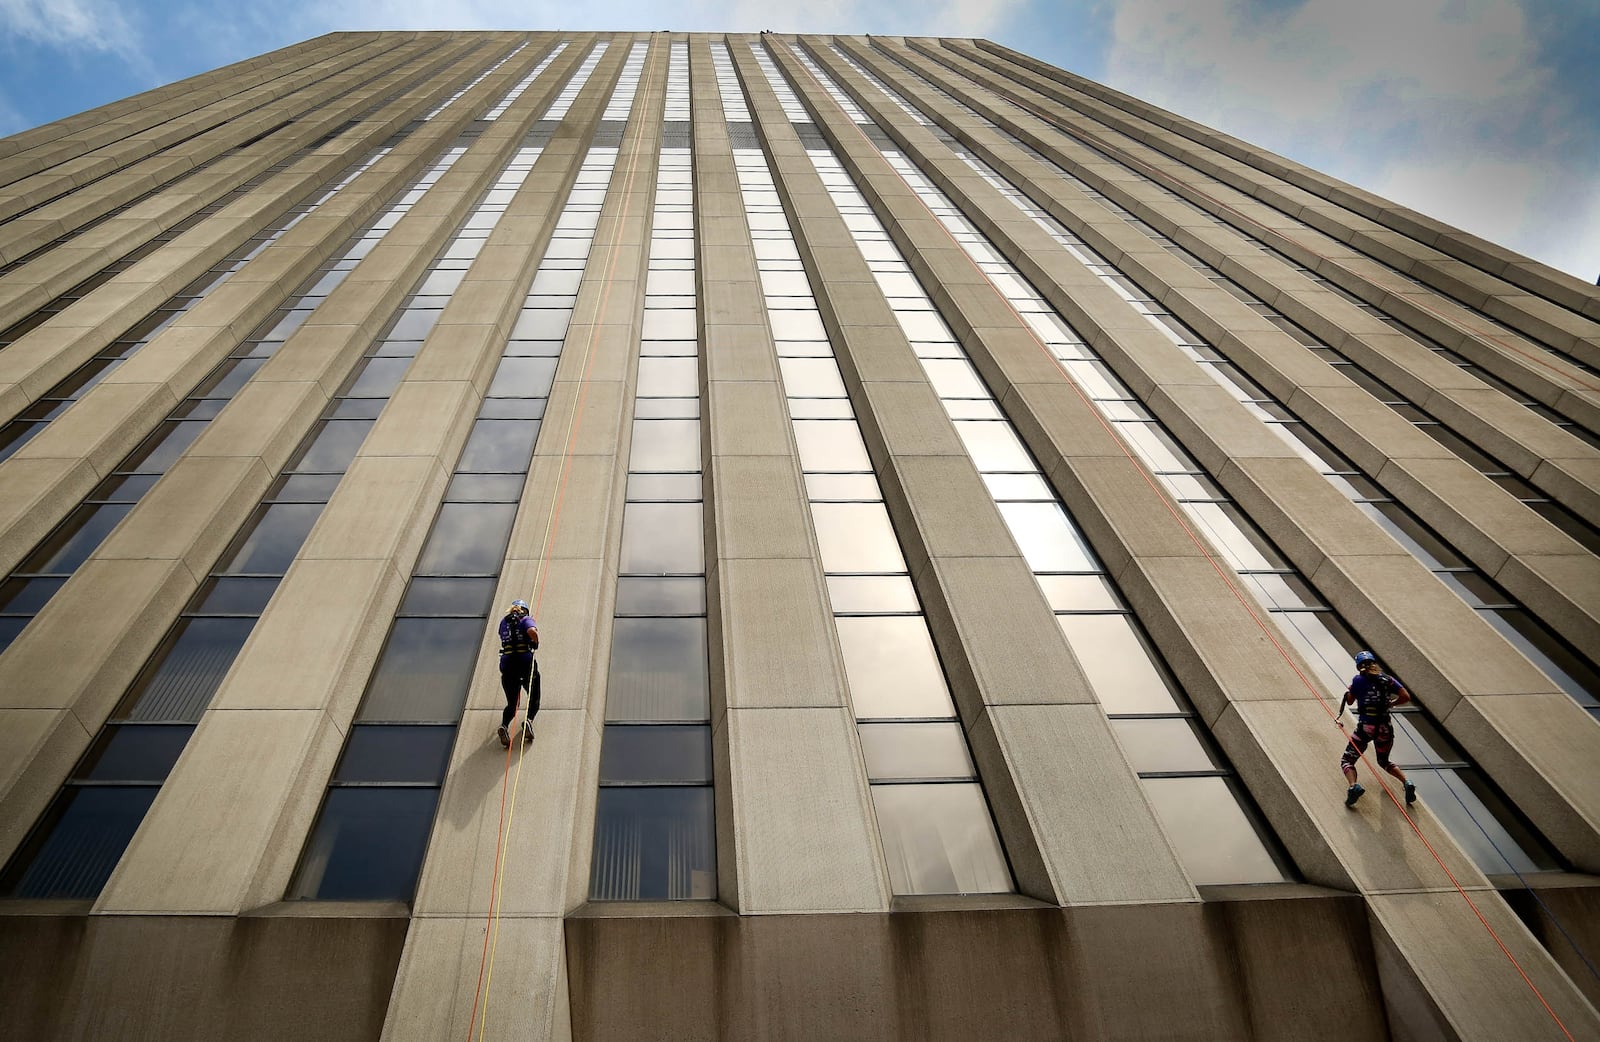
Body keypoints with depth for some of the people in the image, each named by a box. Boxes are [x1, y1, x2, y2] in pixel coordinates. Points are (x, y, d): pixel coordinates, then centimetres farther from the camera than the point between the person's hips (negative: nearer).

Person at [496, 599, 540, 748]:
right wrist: (536, 642, -1)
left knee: (511, 703, 12)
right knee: (534, 698, 16)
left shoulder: (504, 622, 16)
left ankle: (504, 725, -18)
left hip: (507, 664, 3)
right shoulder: (527, 619, 2)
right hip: (526, 662, -3)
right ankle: (529, 720, -13)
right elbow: (532, 631, -20)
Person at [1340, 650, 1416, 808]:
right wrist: (1390, 704, 14)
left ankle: (1354, 786, -23)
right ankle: (1407, 783, 5)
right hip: (1385, 729, 4)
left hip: (1365, 728, -4)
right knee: (1384, 762, 28)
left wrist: (1350, 690, 25)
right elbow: (1406, 697, -2)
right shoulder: (1387, 679, 5)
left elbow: (1350, 701, 6)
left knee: (1347, 761, 5)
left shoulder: (1359, 680, -4)